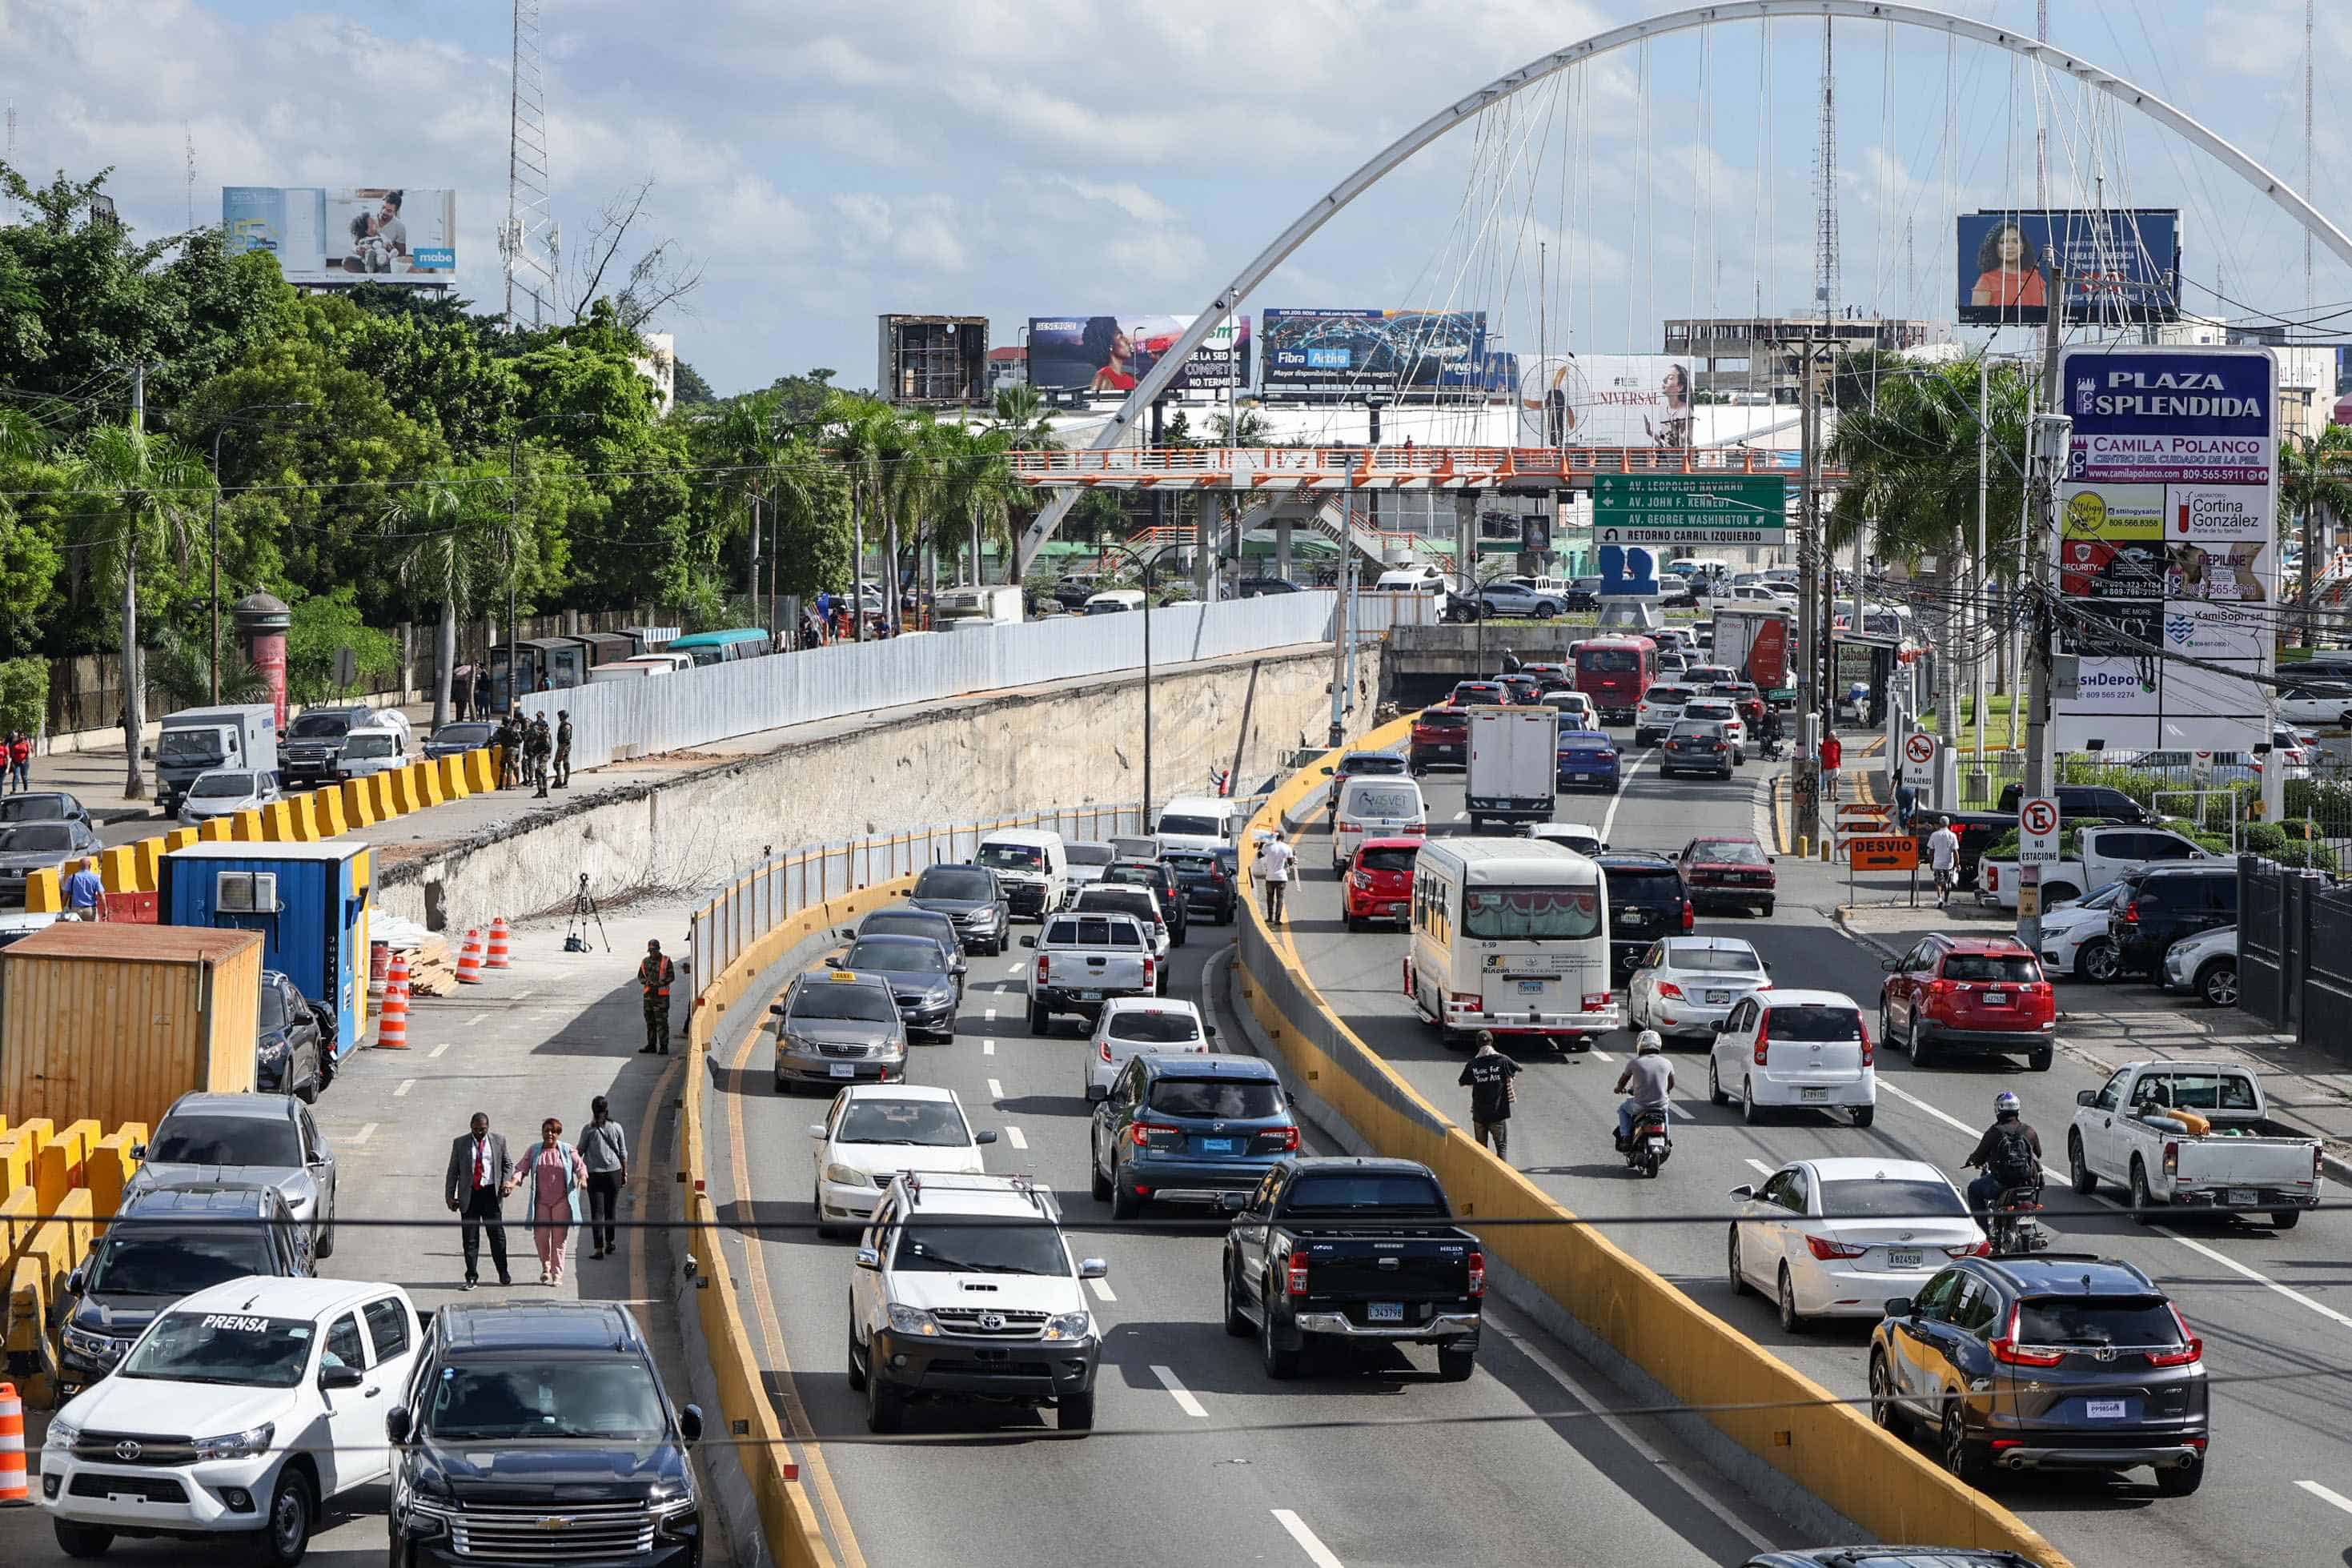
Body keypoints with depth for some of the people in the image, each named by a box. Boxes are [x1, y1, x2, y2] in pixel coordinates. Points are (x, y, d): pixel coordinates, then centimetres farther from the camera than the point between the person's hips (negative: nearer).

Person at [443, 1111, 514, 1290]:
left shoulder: (499, 1140, 7)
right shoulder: (460, 1143, 5)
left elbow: (508, 1164, 16)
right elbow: (453, 1171, 7)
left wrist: (506, 1183, -1)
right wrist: (450, 1196, 2)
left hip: (491, 1193, 0)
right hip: (469, 1194, 0)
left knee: (497, 1235, 2)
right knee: (470, 1238, 1)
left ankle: (503, 1274, 17)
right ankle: (471, 1278, 6)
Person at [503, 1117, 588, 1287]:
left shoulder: (568, 1151, 4)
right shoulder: (534, 1151, 7)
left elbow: (580, 1167, 2)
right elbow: (521, 1168, 4)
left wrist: (582, 1177, -20)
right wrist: (514, 1182, -15)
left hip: (562, 1201, -2)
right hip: (541, 1201, 2)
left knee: (559, 1238, -2)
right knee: (540, 1236, -1)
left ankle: (557, 1274, 5)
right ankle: (545, 1267, 24)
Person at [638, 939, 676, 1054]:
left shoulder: (666, 961, -2)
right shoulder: (645, 962, 12)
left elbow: (671, 976, -6)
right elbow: (640, 976, 14)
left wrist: (659, 983, -19)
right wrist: (647, 982, -8)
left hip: (661, 995, -5)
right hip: (649, 994, 5)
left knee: (661, 1021, -8)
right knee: (650, 1022, 9)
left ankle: (664, 1047, -6)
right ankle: (651, 1045, 15)